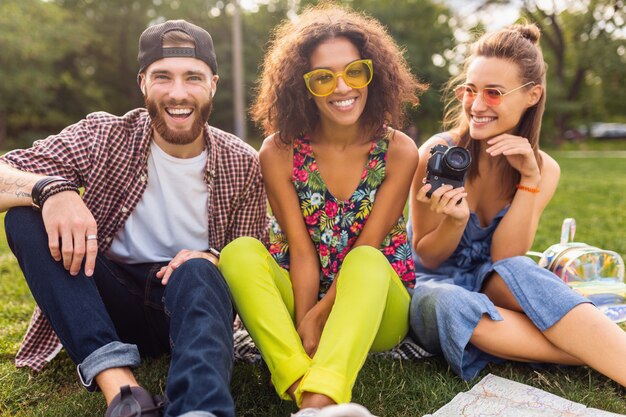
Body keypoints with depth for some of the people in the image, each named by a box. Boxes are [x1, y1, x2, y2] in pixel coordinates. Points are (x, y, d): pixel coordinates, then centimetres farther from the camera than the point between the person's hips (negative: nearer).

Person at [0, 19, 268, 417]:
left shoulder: (243, 165, -6)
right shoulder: (104, 136, -7)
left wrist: (211, 260, -23)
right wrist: (50, 189, -35)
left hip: (195, 298, -1)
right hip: (110, 302, 2)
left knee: (197, 273, -34)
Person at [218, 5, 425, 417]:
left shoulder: (399, 151, -8)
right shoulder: (279, 152, -7)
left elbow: (368, 249, -12)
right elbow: (301, 250, -10)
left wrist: (318, 315, -21)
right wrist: (303, 322, -22)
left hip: (377, 307, 0)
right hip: (301, 299, 1)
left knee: (367, 260, -34)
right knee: (240, 252, -26)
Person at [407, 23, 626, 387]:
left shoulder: (543, 169, -4)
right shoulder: (438, 153, -14)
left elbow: (506, 261, -12)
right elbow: (427, 258, -6)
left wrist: (529, 180, -21)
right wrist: (454, 221, -28)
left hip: (492, 289, 2)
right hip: (435, 287, -1)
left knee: (515, 273, -34)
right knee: (449, 304, -37)